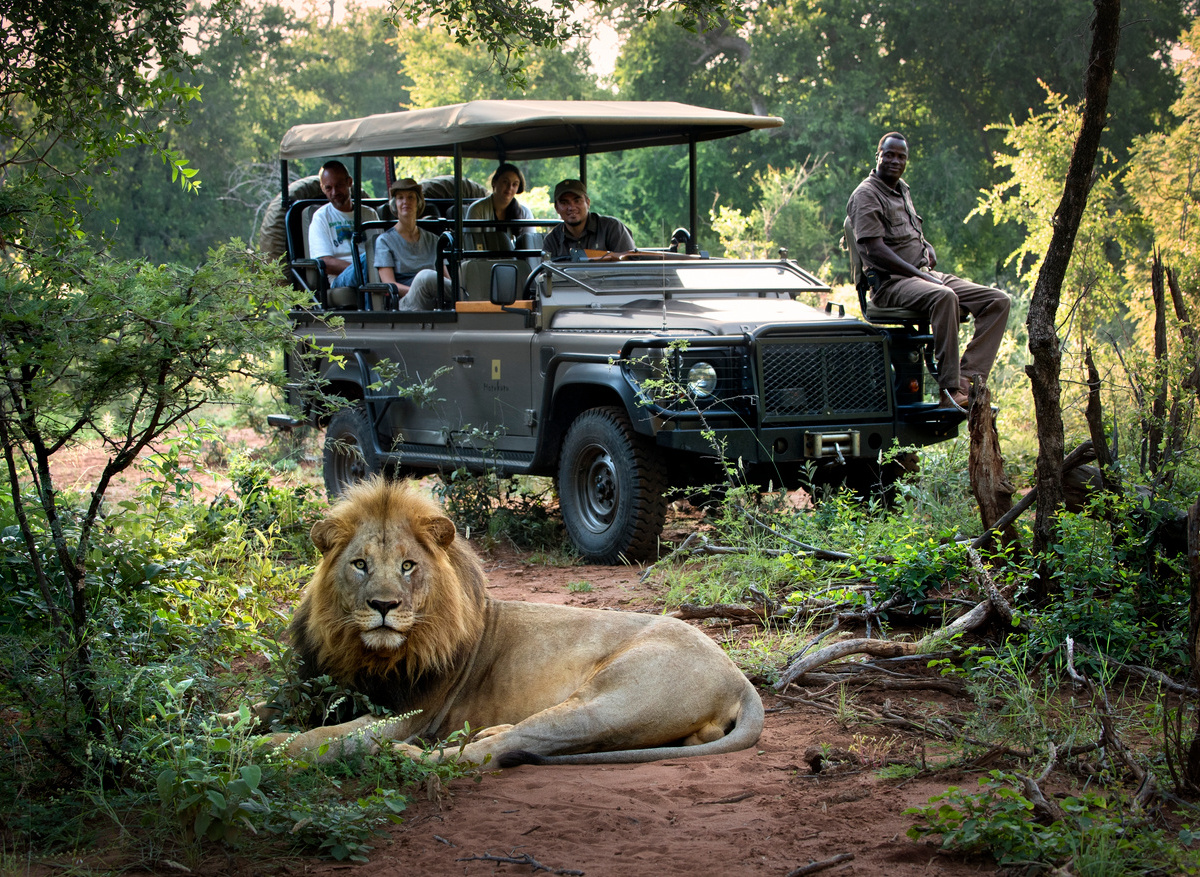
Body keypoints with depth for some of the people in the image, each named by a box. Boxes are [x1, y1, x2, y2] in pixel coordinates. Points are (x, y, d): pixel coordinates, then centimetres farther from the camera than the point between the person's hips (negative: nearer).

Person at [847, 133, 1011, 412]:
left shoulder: (902, 190, 22)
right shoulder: (866, 195, -6)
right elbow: (875, 249, -16)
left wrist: (927, 247, 10)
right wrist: (919, 274, -20)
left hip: (924, 275, 9)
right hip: (889, 283, -9)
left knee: (998, 301, -8)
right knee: (944, 297, -41)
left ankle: (966, 379, -21)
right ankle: (949, 391, -40)